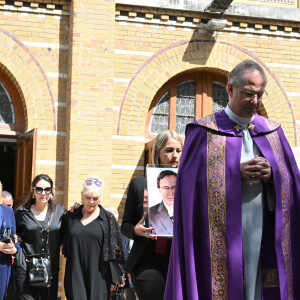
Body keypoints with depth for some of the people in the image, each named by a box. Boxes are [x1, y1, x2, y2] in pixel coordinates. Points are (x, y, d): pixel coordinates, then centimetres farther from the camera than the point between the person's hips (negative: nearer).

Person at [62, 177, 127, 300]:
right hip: (75, 275, 1)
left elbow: (117, 248, 3)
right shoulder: (71, 217, 10)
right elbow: (64, 243, 21)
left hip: (98, 276, -1)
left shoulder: (108, 218, 3)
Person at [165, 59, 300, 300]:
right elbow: (191, 180, -7)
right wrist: (236, 173, -15)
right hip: (220, 237, -3)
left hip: (263, 238, 3)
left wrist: (272, 174, -10)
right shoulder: (204, 131, 1)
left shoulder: (272, 132, 13)